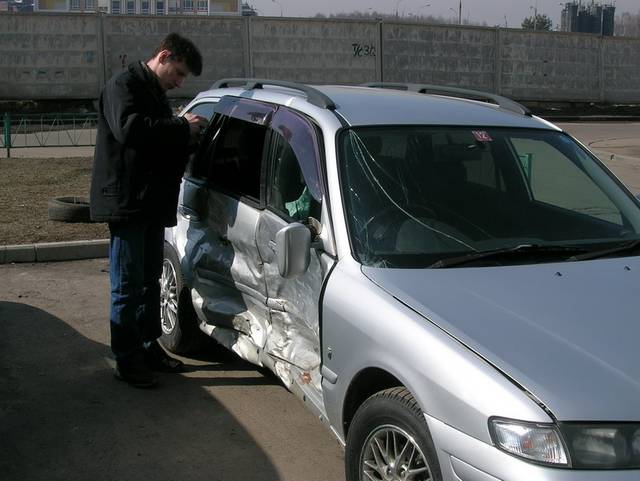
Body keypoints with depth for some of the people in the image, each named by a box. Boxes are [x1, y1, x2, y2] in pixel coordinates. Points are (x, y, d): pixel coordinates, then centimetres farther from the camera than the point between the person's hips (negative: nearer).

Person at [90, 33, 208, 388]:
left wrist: (187, 137, 3)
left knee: (150, 281, 15)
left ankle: (148, 346, 26)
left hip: (152, 205, 9)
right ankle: (126, 359, 5)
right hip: (126, 203, -9)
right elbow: (129, 129, -28)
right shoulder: (124, 85, -10)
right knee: (128, 286, -3)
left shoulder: (155, 93, 19)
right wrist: (181, 126, -20)